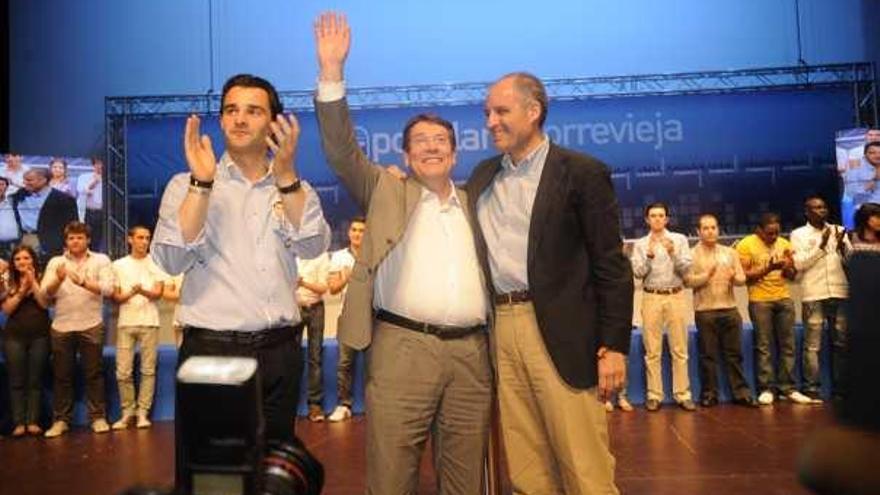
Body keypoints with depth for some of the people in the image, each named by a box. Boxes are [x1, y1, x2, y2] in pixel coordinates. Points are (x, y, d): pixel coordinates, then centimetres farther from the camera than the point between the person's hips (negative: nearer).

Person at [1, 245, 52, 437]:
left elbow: (45, 303, -9)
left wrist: (33, 282, -12)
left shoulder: (41, 279, 3)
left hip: (39, 336, -1)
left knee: (35, 380, 2)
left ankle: (33, 421, 5)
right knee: (17, 381, 1)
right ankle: (19, 423, 4)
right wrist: (21, 290, -11)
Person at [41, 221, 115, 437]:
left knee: (94, 373, 3)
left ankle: (98, 417, 10)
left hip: (91, 326, -2)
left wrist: (83, 282, -26)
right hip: (61, 327, 2)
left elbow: (108, 288, -10)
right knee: (61, 375, 7)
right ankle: (60, 420, 16)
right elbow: (45, 293, 0)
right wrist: (58, 280, -21)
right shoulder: (55, 262, 10)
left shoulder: (101, 260, 4)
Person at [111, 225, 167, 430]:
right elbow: (115, 297, 7)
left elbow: (158, 293, -2)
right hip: (126, 323, 1)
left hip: (149, 322, -1)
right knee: (123, 372, -1)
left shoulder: (155, 263, 7)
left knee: (148, 370, 0)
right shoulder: (119, 265, 11)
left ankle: (143, 412, 8)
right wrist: (130, 293, -15)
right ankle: (127, 411, 12)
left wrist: (143, 291, -23)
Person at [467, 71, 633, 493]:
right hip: (500, 329, 5)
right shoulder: (482, 177, 16)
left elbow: (611, 265, -4)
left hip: (560, 334, -5)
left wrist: (614, 345, -9)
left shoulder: (581, 172, -1)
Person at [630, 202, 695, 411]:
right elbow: (638, 272, -3)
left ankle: (682, 394, 9)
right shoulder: (640, 244, 7)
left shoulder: (679, 239, 7)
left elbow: (686, 269, -2)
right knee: (652, 350, 2)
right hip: (651, 298, 0)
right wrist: (649, 255, -17)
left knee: (679, 349, 3)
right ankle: (654, 395, 7)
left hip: (676, 297, 0)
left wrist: (673, 253, -17)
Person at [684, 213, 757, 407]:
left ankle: (741, 392, 14)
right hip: (705, 311, -3)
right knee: (708, 355, 3)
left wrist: (734, 277, -14)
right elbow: (688, 280, -10)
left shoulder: (730, 252, 13)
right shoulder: (692, 254, 1)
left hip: (730, 309, 3)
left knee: (734, 353, 7)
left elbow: (742, 278, 7)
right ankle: (709, 394, 11)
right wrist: (707, 275, -22)